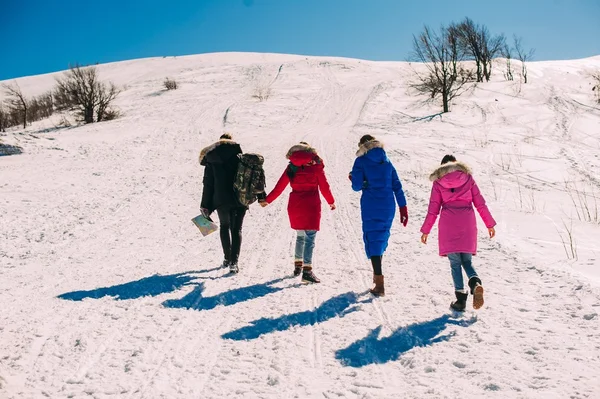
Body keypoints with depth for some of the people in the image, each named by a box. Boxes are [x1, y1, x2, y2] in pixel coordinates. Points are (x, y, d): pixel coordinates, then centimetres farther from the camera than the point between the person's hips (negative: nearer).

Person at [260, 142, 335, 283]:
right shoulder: (316, 165, -4)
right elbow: (324, 186, -2)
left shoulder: (291, 167, 6)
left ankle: (298, 265, 30)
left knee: (300, 236, 21)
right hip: (311, 206, -4)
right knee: (310, 238, -6)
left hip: (294, 206, 4)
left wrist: (267, 200, 20)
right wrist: (331, 202, 13)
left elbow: (279, 187, 8)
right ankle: (307, 270, -14)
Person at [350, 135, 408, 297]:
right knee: (382, 237, 21)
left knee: (372, 240, -2)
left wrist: (353, 178, 16)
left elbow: (357, 186, -7)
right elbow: (397, 186, 9)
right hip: (388, 206, 4)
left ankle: (380, 286, -10)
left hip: (370, 206, -4)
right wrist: (403, 208, 10)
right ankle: (377, 274, 36)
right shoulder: (387, 161, 12)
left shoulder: (361, 161, -1)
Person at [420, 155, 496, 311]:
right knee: (467, 261, 11)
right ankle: (475, 283, -17)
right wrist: (490, 224, 12)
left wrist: (425, 230, 11)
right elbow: (480, 203, 8)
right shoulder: (468, 177, 11)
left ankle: (461, 297, -2)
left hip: (448, 225, -1)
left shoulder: (438, 182, 7)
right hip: (467, 223, 2)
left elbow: (433, 209, 5)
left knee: (455, 263, 5)